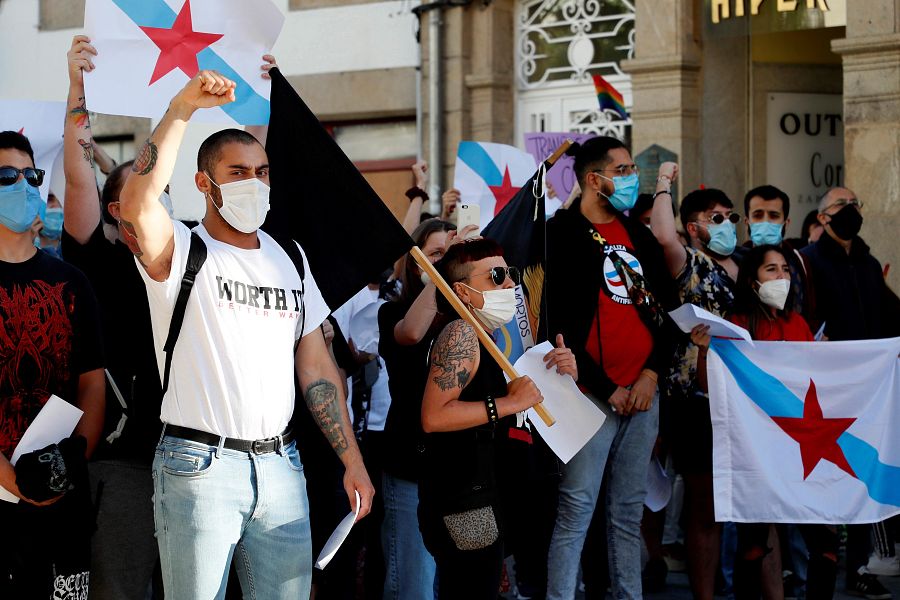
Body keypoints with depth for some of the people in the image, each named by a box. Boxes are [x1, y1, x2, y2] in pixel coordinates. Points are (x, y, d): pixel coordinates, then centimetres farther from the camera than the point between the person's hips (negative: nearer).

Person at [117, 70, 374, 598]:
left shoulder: (289, 258, 15)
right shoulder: (183, 252, -2)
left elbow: (317, 365, 15)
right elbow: (137, 203, -25)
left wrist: (353, 461, 10)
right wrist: (180, 111, -23)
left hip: (280, 465, 5)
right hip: (199, 467, -5)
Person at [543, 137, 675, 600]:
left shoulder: (638, 235, 16)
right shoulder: (562, 235, -5)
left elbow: (666, 309, 16)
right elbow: (557, 323, -10)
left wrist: (651, 373, 0)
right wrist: (607, 388, -10)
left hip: (643, 392, 6)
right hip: (594, 395, -6)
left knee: (629, 511, 9)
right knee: (576, 509, -8)